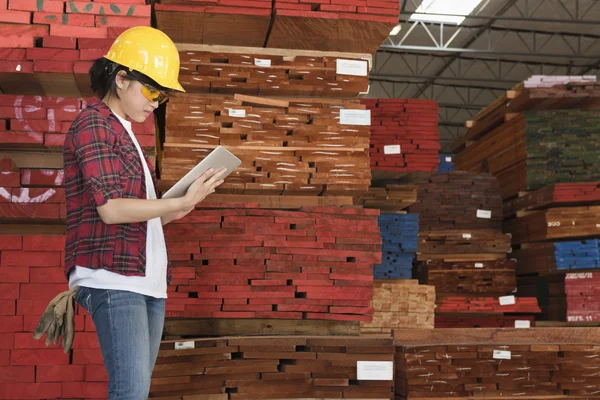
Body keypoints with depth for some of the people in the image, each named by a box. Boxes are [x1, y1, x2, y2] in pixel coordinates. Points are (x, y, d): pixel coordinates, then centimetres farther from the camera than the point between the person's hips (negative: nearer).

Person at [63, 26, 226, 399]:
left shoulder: (124, 131, 21)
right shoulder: (94, 123, -5)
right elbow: (110, 209, -15)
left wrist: (166, 214, 4)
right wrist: (182, 202, -14)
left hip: (147, 278, 9)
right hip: (113, 279, -9)